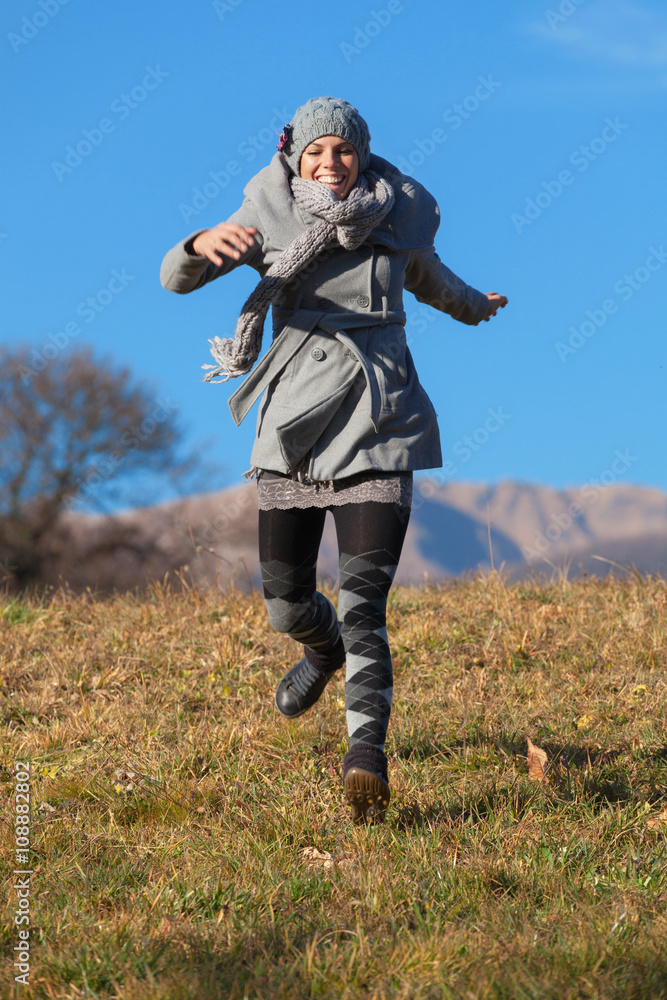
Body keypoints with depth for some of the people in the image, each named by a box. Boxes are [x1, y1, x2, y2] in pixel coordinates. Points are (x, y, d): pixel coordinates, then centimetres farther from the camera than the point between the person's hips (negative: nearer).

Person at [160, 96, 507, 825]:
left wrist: (472, 308, 48)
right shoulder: (269, 218, 2)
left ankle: (366, 759, -20)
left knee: (363, 603, -15)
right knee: (286, 606, 9)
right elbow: (174, 278, -6)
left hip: (375, 428, -1)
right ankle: (325, 652, 45)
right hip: (293, 424, 1)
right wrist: (205, 244, -30)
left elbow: (428, 277, 28)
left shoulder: (399, 219, 5)